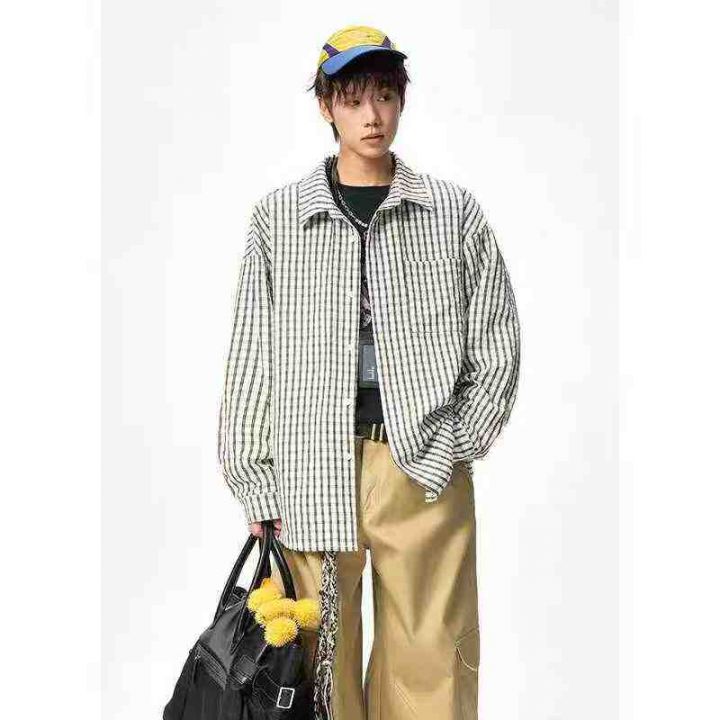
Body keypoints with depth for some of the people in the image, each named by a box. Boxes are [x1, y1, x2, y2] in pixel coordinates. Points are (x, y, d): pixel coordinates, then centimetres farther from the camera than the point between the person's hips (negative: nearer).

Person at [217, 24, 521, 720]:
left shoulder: (455, 212, 6)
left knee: (432, 662, 2)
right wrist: (255, 485, 4)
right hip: (312, 471, 1)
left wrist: (443, 456, -3)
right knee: (323, 659, 5)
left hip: (425, 471, 0)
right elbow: (250, 357, 7)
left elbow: (497, 348, 6)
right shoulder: (279, 216, 6)